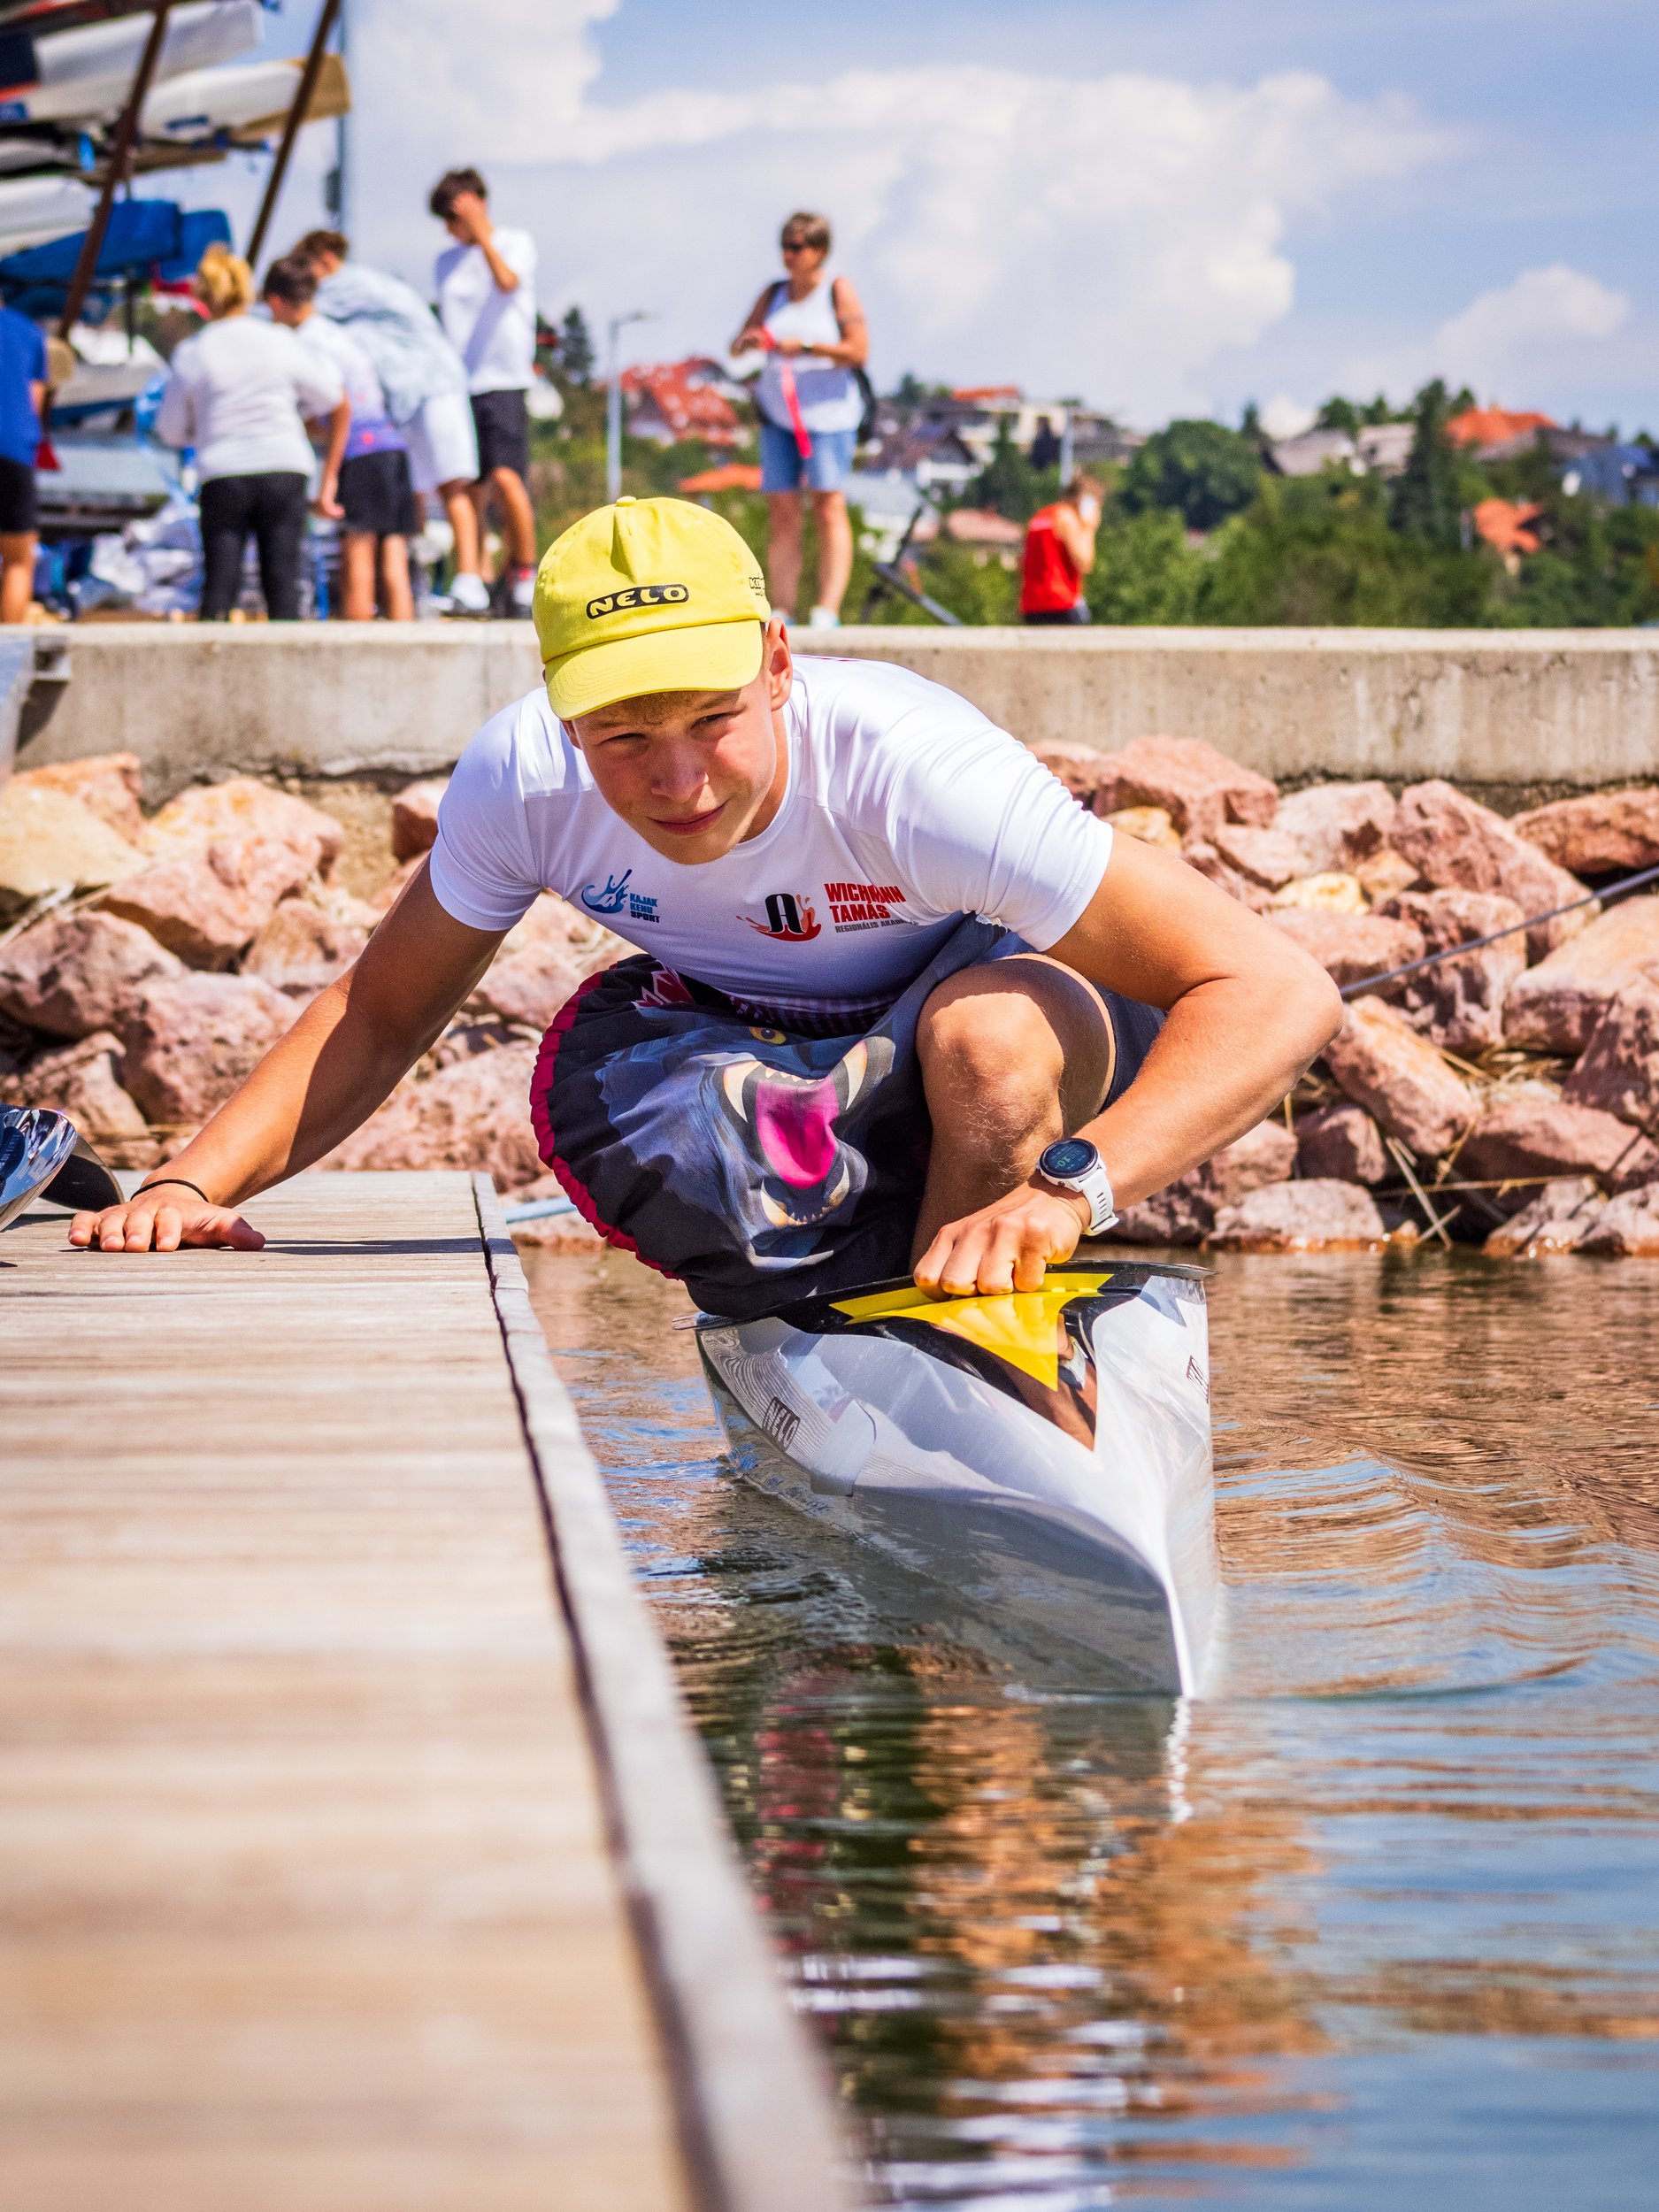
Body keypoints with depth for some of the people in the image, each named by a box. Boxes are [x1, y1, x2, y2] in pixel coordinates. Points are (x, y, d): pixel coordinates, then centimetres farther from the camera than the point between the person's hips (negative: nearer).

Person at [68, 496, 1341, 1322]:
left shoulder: (910, 766, -36)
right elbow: (381, 1012, -4)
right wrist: (197, 1182, -21)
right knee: (598, 1076, -33)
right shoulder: (522, 779, -23)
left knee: (994, 1031, -40)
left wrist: (1074, 1192, -55)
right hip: (758, 1034, 3)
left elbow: (1282, 993, -40)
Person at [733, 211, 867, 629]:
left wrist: (806, 348, -17)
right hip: (778, 415, 5)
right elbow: (737, 346, 16)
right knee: (782, 512, -2)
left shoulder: (838, 292, 0)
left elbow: (859, 351, -8)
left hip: (827, 412, -5)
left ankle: (827, 611, -18)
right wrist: (747, 340, -8)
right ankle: (781, 611, -3)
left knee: (829, 507, -13)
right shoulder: (774, 294, 14)